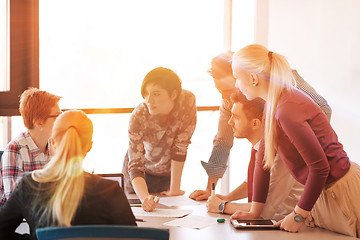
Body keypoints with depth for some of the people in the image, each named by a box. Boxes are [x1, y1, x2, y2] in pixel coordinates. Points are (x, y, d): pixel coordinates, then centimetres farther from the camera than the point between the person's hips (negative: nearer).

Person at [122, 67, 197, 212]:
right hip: (144, 172, -1)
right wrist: (144, 197, -54)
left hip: (170, 172, 1)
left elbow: (180, 148, -24)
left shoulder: (187, 101, -32)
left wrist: (175, 189, -24)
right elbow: (135, 166, -36)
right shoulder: (138, 117, -33)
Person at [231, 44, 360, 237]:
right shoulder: (274, 105, 6)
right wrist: (254, 212, 10)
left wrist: (298, 215, -15)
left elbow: (320, 167, -24)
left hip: (343, 191, -10)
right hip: (325, 191, 10)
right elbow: (263, 158, 9)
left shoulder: (287, 111, -26)